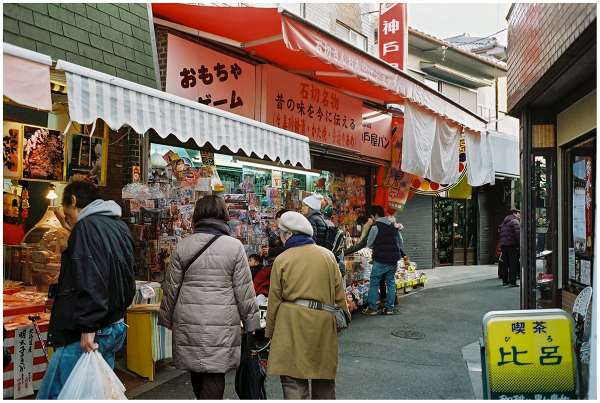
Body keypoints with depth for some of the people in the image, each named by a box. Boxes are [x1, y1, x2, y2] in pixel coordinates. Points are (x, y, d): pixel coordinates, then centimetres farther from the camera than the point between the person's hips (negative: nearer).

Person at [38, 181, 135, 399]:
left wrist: (88, 328, -21)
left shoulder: (87, 226, -11)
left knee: (52, 396, -3)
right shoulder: (120, 226, 14)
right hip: (116, 328, 9)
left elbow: (90, 282, -22)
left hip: (86, 334, -9)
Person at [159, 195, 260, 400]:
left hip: (189, 323, 3)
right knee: (215, 375, 4)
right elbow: (245, 291, -4)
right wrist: (251, 323, 6)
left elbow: (171, 288, 6)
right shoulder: (235, 246, -5)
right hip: (223, 324, -3)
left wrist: (166, 319, 18)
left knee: (196, 371, 20)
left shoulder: (182, 246, 1)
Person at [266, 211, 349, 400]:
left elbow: (274, 300, 0)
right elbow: (339, 293, 7)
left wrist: (270, 332, 10)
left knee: (293, 380, 4)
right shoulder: (328, 255, 4)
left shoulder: (281, 260, -3)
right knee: (324, 380, 18)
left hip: (291, 325, -3)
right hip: (323, 324, 3)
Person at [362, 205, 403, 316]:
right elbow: (400, 243, 18)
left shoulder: (376, 227, -9)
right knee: (391, 283, 12)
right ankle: (389, 308, 14)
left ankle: (372, 308, 3)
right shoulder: (394, 226, 11)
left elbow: (369, 244, -1)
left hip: (381, 260, -6)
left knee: (374, 283, 3)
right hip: (393, 260, 6)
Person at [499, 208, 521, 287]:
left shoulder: (504, 222, 21)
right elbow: (518, 233, -17)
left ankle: (505, 281, 20)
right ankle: (512, 282, -10)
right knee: (513, 264, -7)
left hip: (503, 245, 8)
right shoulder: (515, 221, -6)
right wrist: (520, 244, -16)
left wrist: (502, 244, 17)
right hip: (512, 245, -8)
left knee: (505, 264, 14)